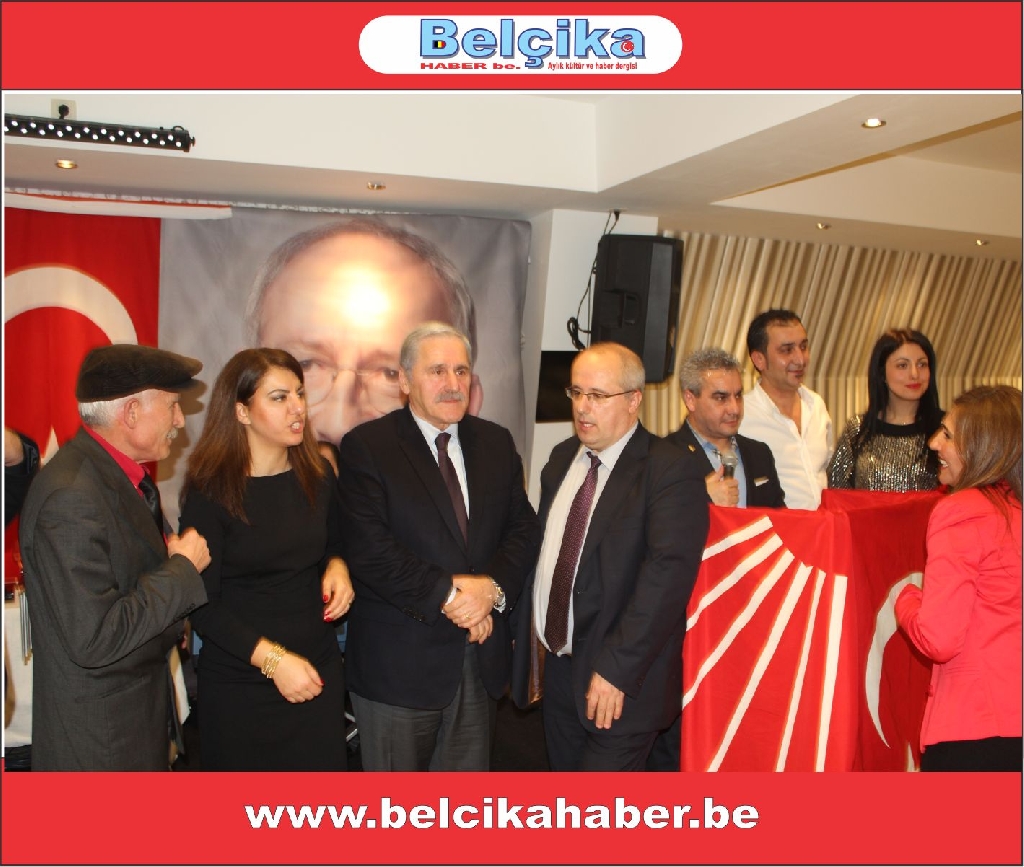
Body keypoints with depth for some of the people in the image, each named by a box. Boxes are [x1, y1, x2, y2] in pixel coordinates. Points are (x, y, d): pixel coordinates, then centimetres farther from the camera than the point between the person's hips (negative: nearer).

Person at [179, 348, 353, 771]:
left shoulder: (316, 474, 0)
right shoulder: (211, 491, -12)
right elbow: (203, 605, -12)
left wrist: (337, 567, -6)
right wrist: (273, 659, -20)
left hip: (318, 672, 4)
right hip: (239, 685, -3)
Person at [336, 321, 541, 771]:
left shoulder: (496, 443, 6)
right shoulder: (365, 446, -9)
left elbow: (523, 528, 3)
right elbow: (369, 549, -18)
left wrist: (494, 587, -15)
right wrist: (447, 595, -20)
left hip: (480, 653, 5)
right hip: (399, 661, -4)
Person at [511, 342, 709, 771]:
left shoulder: (671, 469, -15)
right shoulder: (562, 458, 7)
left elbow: (669, 571, -24)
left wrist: (616, 669, -25)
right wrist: (522, 627, 6)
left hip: (623, 682, -6)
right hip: (558, 667, 7)